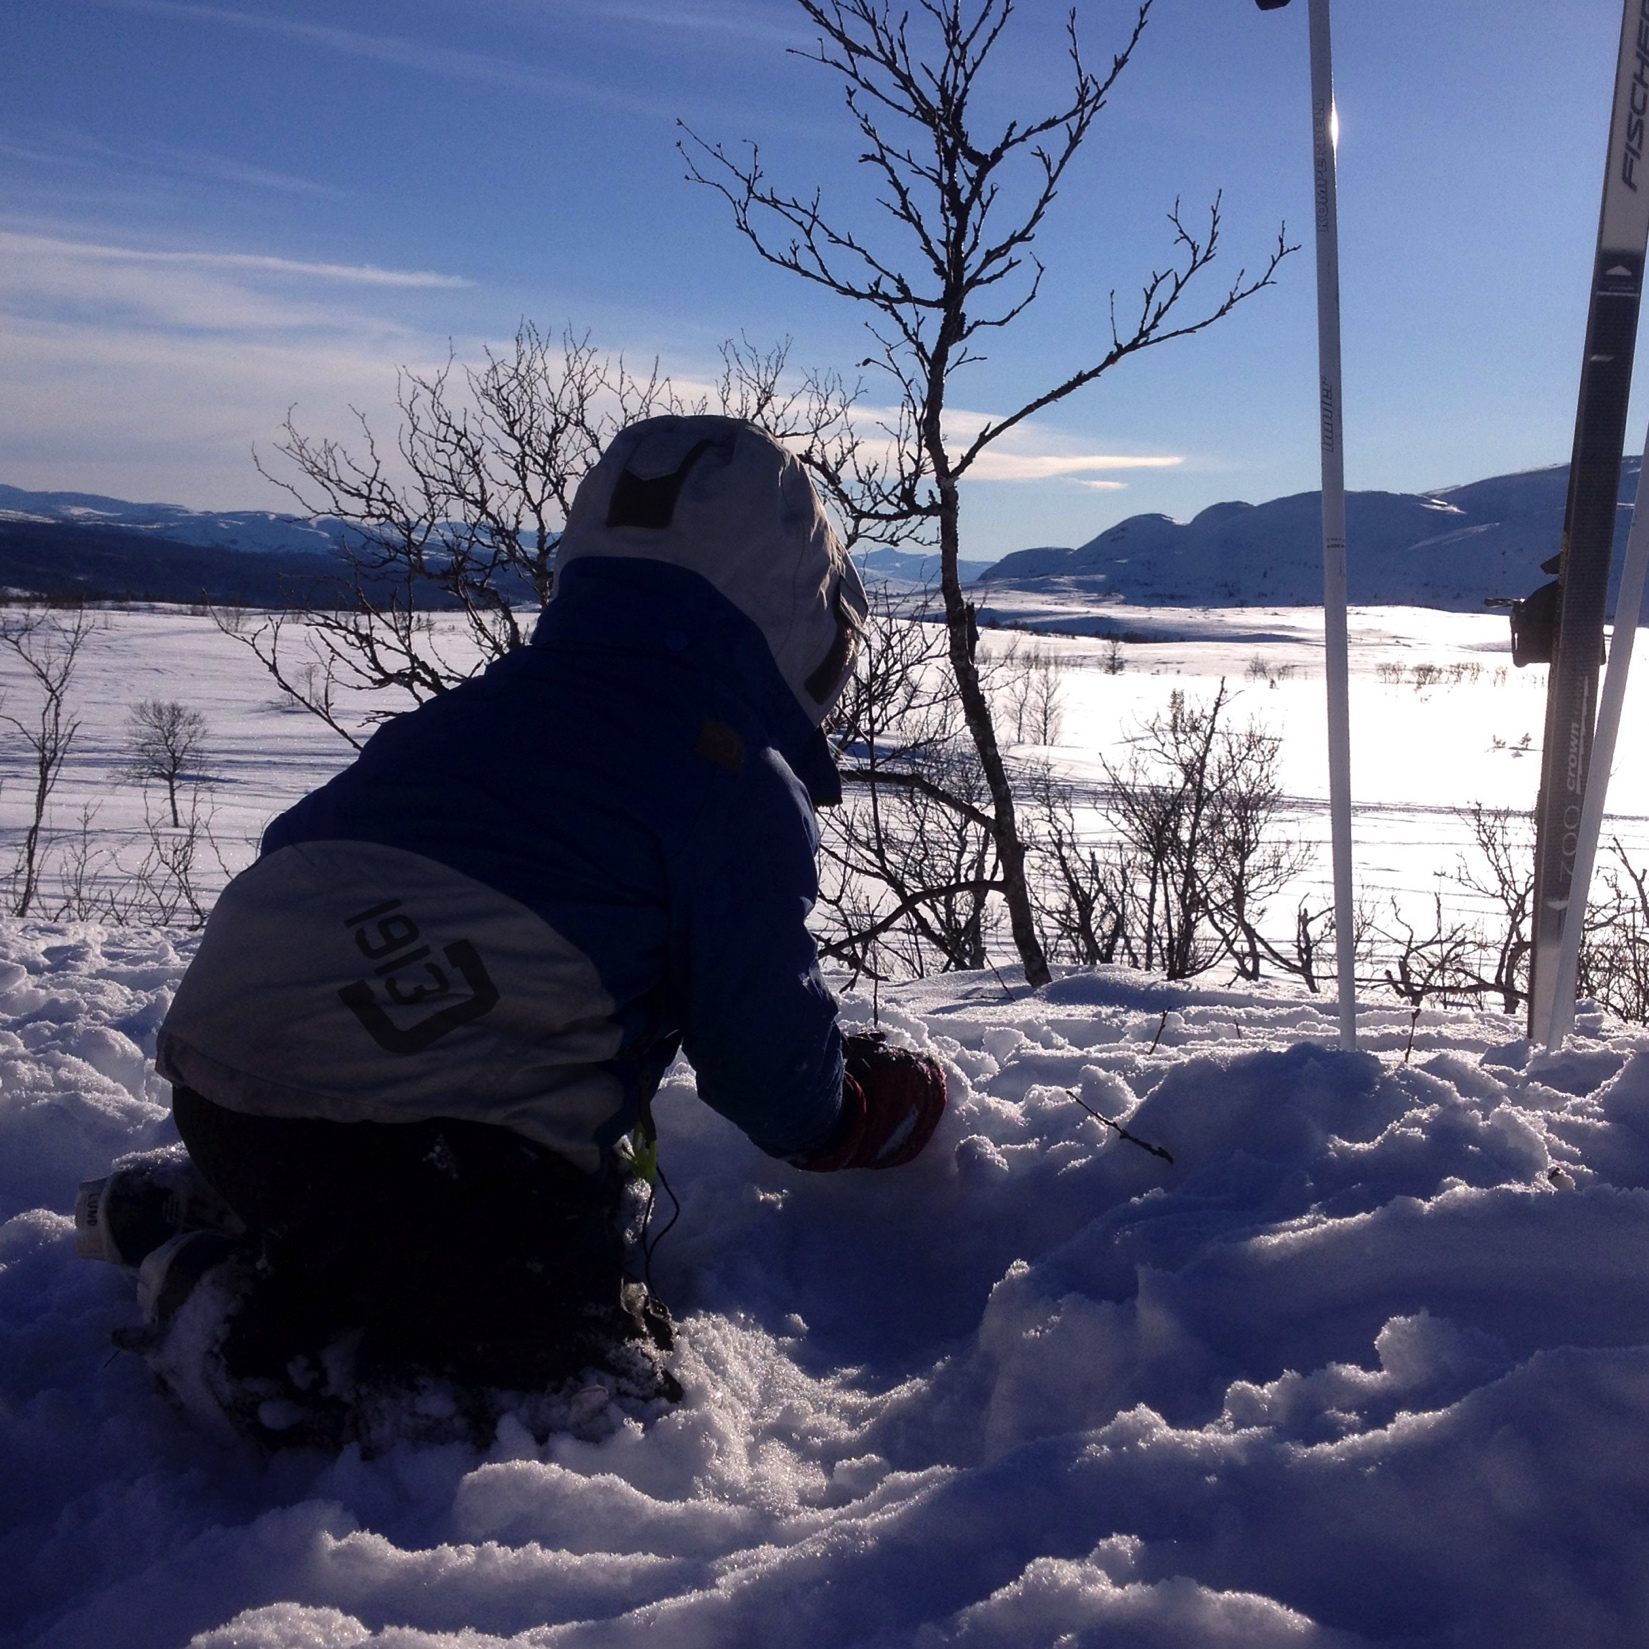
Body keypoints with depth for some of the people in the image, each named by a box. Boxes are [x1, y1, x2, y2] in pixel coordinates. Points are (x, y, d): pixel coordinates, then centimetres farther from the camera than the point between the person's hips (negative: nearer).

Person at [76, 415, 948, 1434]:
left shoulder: (472, 712, 20)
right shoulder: (742, 786, -2)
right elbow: (763, 1035, -1)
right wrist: (854, 1117, 22)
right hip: (449, 1151, -8)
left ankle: (204, 1236, 11)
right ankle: (274, 1369, -16)